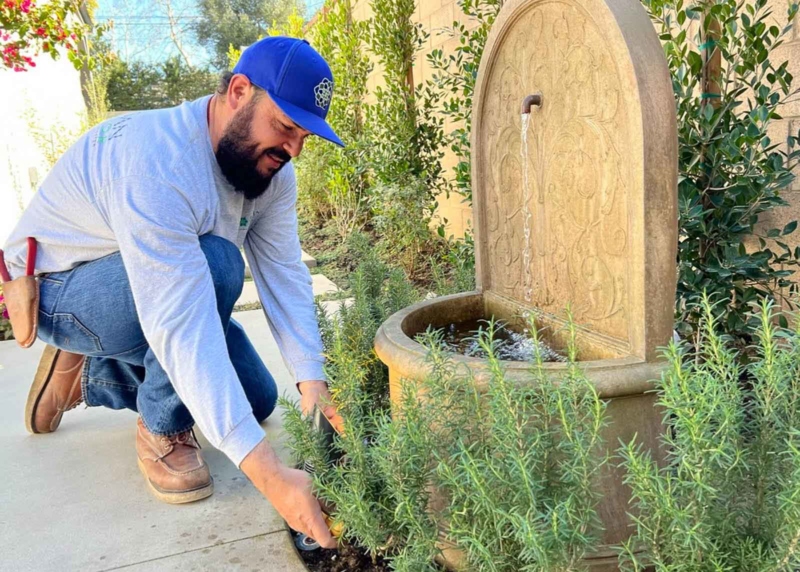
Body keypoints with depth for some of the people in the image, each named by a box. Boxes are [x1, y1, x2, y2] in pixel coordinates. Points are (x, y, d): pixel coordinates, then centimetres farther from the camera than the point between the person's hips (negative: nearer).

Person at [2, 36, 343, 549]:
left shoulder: (268, 165, -11)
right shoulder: (158, 163, -37)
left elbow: (285, 276, -15)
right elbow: (181, 328, -44)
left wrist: (312, 382, -29)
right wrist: (268, 472, -46)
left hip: (157, 294, 8)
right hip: (56, 292, -7)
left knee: (256, 400, 4)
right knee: (215, 264, -34)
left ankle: (89, 376, 18)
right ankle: (162, 430, -10)